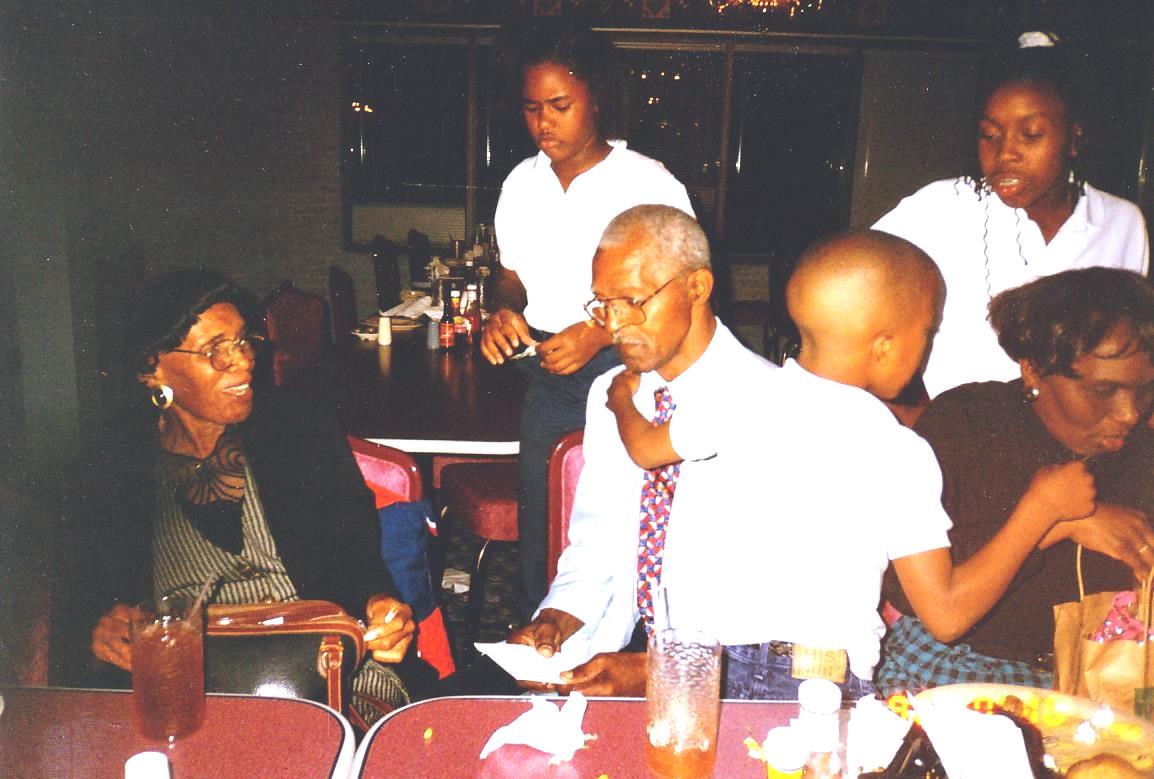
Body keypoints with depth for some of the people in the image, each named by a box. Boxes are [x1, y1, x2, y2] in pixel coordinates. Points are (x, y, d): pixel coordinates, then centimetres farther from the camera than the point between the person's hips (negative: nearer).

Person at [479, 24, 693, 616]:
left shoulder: (650, 185, -8)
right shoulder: (522, 183, 9)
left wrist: (599, 333, -21)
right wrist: (504, 310, -3)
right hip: (546, 375, 5)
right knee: (538, 530, 11)